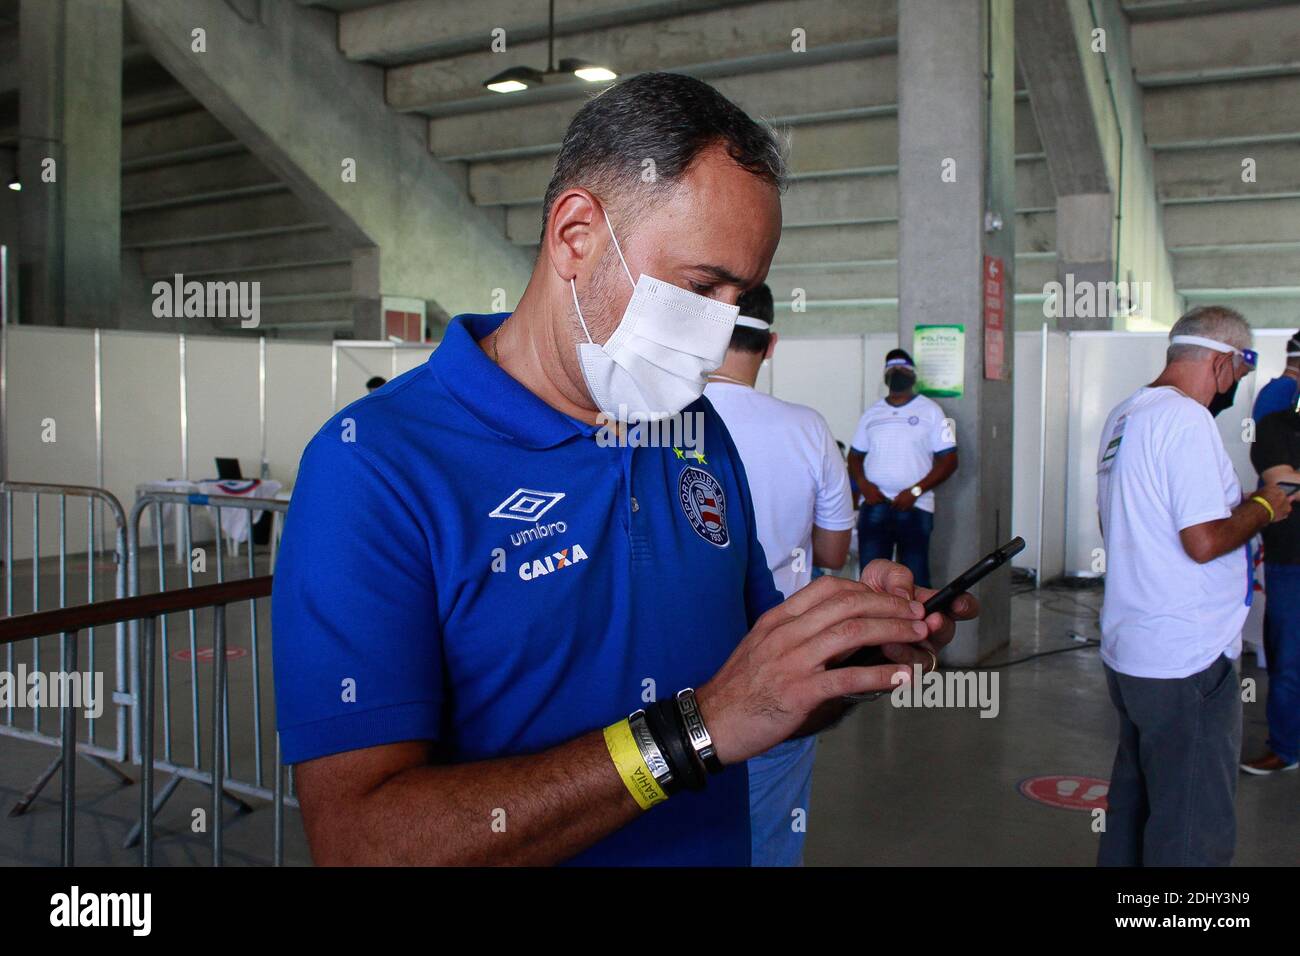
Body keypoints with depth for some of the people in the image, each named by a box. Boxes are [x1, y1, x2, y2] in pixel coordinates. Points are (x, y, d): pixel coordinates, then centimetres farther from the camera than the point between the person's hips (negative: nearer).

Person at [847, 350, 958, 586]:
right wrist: (864, 485, -5)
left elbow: (948, 460, -2)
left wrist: (915, 491, -13)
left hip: (915, 508, -3)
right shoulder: (872, 413, 13)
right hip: (874, 506, 3)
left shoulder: (930, 410, 2)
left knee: (915, 579, 0)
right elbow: (855, 456, 17)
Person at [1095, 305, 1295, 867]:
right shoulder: (1187, 419, -18)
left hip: (1125, 648, 10)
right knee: (1194, 829, 1)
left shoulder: (1124, 416, 12)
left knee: (1134, 800, 21)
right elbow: (1203, 541, -23)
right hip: (1187, 660, -10)